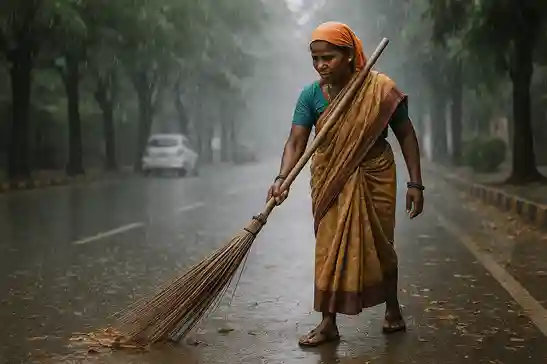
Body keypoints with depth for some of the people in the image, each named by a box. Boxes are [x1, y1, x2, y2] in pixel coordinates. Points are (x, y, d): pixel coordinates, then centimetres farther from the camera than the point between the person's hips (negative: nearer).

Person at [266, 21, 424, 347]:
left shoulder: (380, 88, -16)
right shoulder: (311, 95, -10)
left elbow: (406, 135, -9)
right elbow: (296, 142, -16)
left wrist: (415, 183, -12)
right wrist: (282, 178, -33)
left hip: (374, 178, -2)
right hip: (331, 181, 2)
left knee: (379, 245, 10)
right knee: (330, 248, 3)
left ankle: (393, 310, 33)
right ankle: (328, 323, 11)